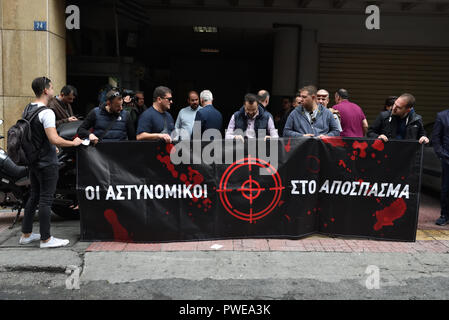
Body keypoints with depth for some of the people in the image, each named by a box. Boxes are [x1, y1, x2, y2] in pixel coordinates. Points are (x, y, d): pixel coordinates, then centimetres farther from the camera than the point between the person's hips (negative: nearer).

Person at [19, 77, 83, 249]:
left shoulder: (27, 109, 10)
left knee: (34, 196, 17)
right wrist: (73, 143, -14)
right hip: (47, 163, -9)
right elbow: (54, 139, -28)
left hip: (33, 161, 9)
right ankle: (46, 239, 5)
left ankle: (26, 234, 26)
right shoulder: (46, 112, -19)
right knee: (46, 199, -3)